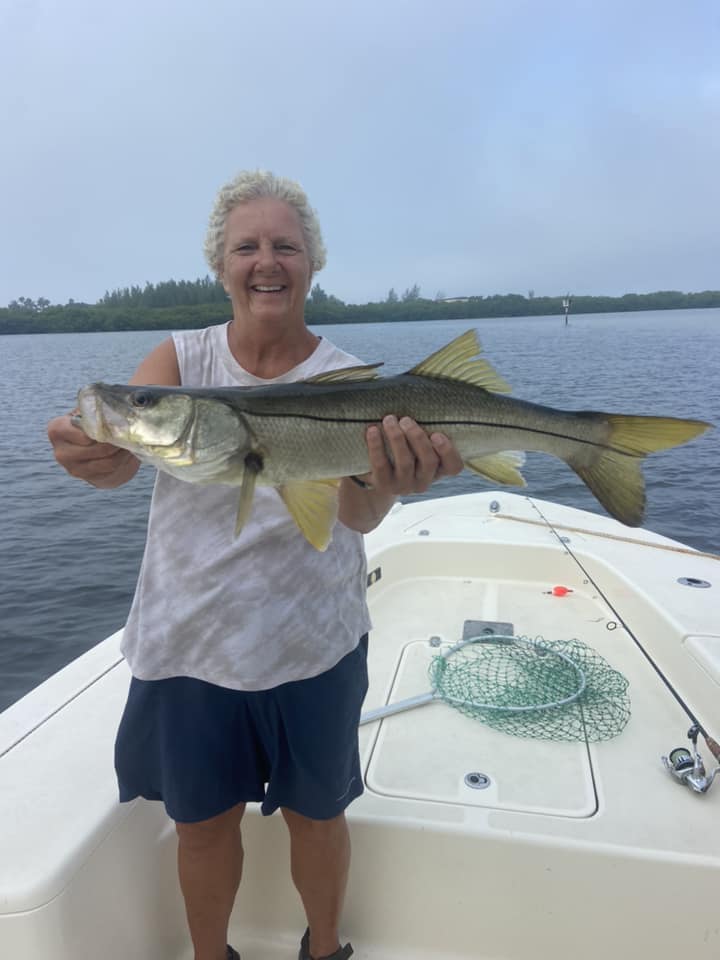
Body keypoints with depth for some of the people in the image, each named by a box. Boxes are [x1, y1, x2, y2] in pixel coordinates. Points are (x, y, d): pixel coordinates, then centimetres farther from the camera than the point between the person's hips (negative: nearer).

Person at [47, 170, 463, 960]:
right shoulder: (180, 359, -6)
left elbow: (357, 516, -26)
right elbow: (116, 461, -23)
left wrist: (379, 483, -49)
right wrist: (95, 456, -47)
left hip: (313, 647, 0)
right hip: (186, 643, 1)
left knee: (316, 812, 19)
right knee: (203, 822, 18)